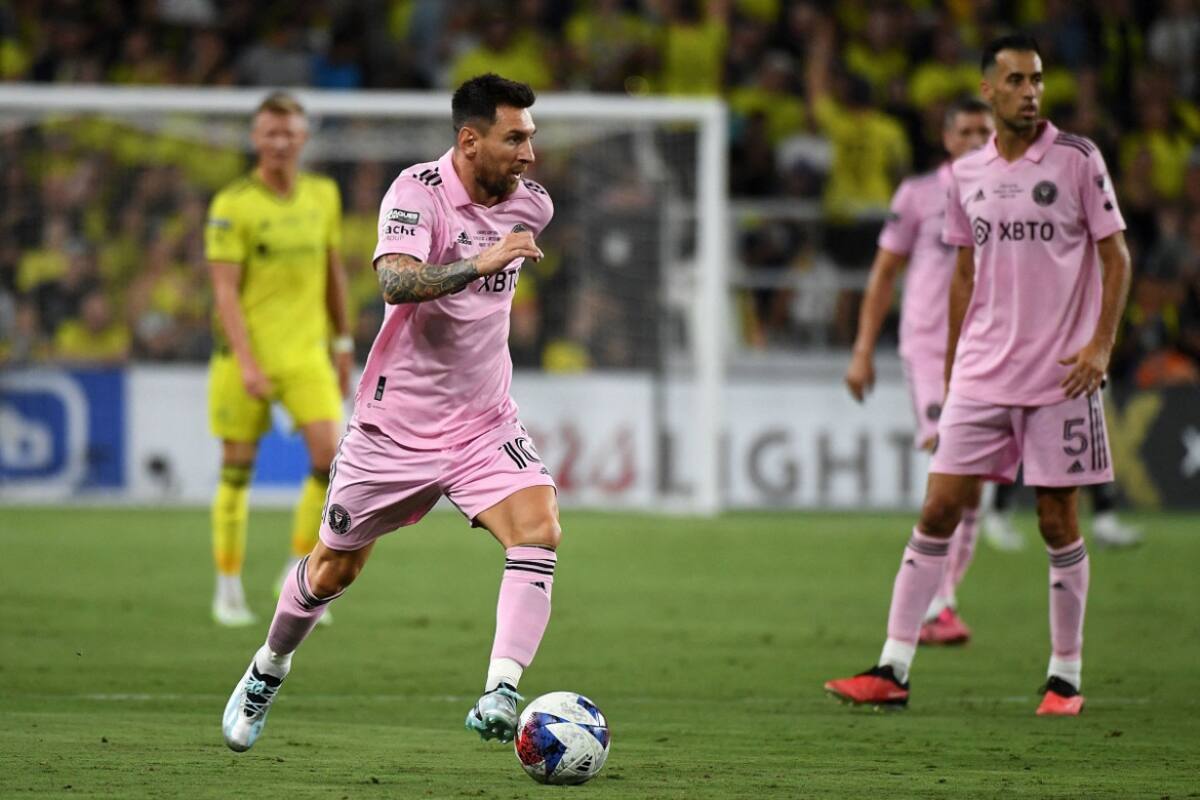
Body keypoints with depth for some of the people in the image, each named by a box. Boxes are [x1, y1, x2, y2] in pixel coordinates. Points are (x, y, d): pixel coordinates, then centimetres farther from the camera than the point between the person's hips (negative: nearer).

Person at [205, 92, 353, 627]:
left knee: (331, 457, -12)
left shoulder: (323, 196, 6)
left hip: (307, 352, 3)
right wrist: (246, 362, -21)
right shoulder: (232, 204, -9)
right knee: (237, 469, 2)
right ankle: (229, 589, 15)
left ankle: (297, 577, 2)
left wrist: (343, 345, 18)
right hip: (246, 355, -3)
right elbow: (224, 290, -13)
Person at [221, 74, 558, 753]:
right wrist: (478, 265, -46)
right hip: (398, 422, -4)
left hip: (484, 422, 4)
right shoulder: (417, 192, -18)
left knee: (539, 530, -24)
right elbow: (395, 281, -36)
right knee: (335, 565, 13)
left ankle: (500, 697, -30)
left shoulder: (531, 204, 0)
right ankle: (267, 674, 40)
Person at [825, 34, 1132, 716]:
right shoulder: (967, 175, 9)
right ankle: (893, 670, -2)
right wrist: (953, 365, 16)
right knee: (938, 511, -3)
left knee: (1058, 524, 1)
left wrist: (1100, 345, -12)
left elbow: (1116, 256, -1)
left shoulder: (1077, 159, -3)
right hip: (981, 374, 3)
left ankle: (1066, 677, 12)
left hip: (1060, 377, -3)